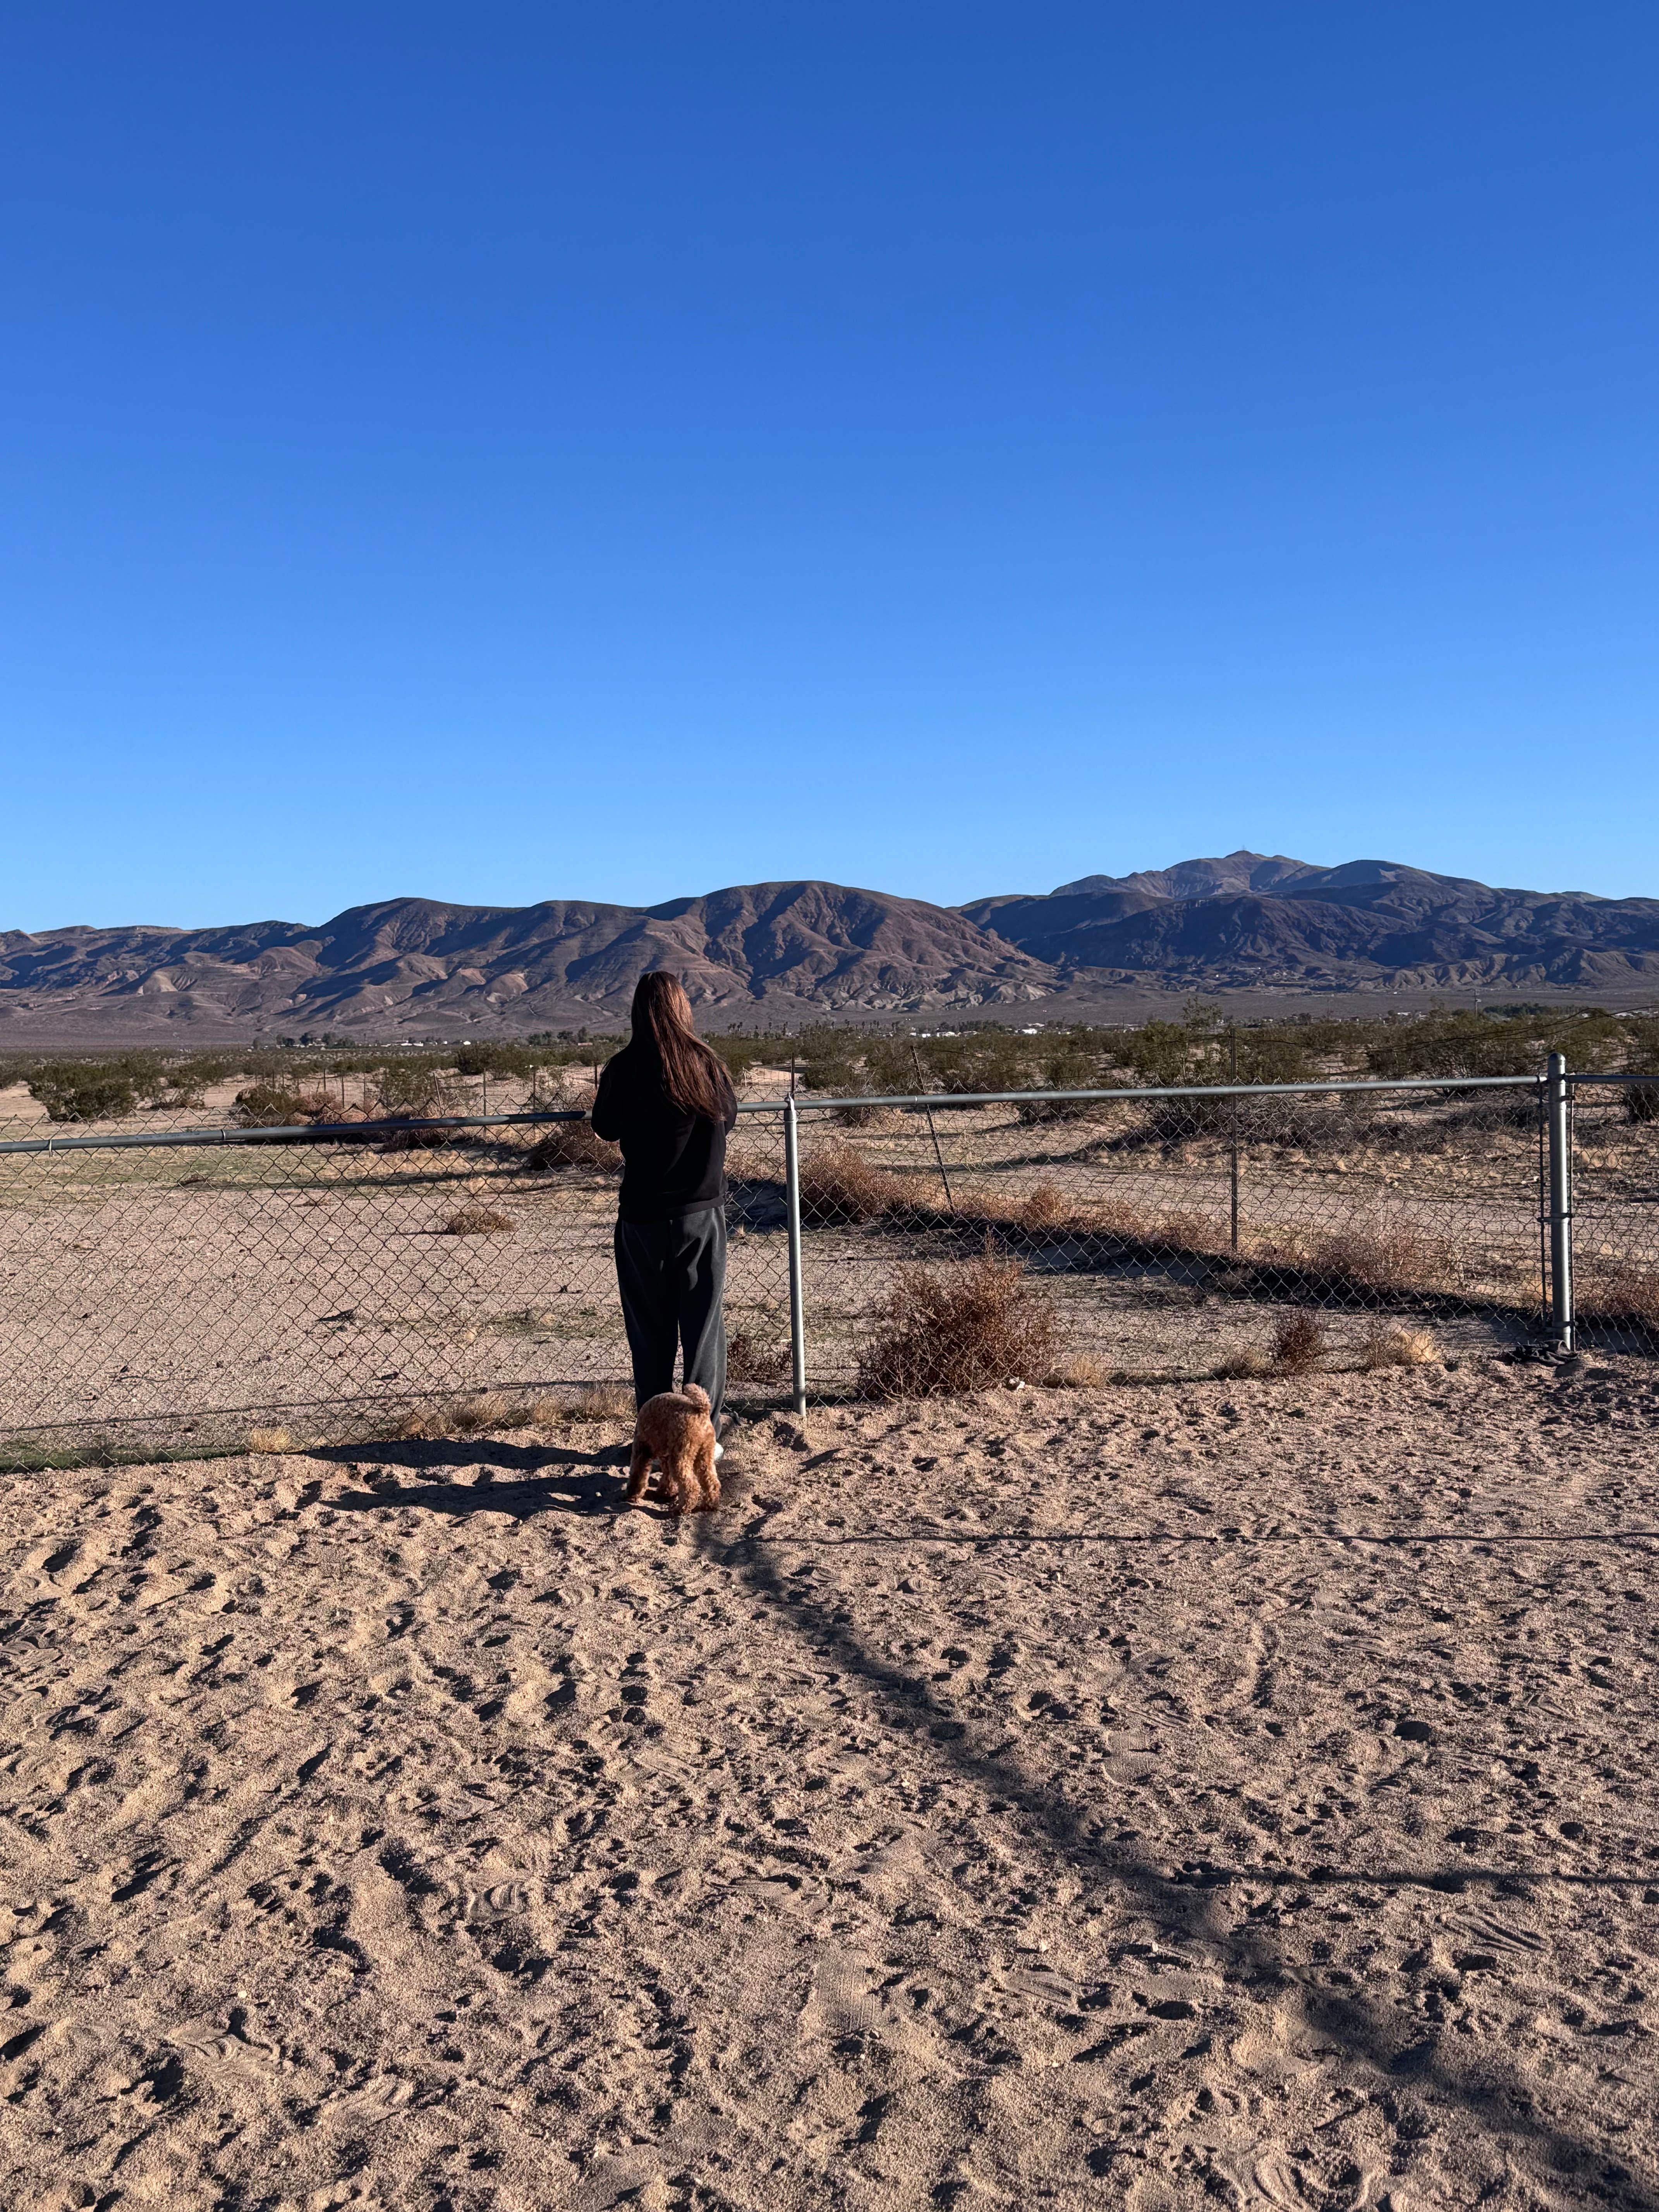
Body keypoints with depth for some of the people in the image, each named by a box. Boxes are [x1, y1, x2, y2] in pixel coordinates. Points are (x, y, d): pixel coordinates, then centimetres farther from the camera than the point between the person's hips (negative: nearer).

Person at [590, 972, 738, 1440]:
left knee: (650, 1331, 10)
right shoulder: (706, 1063, -6)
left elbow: (605, 1128, 7)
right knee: (703, 1324, 8)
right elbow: (729, 1118, 11)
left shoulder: (624, 1068, -9)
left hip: (643, 1217, 0)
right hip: (702, 1212, 0)